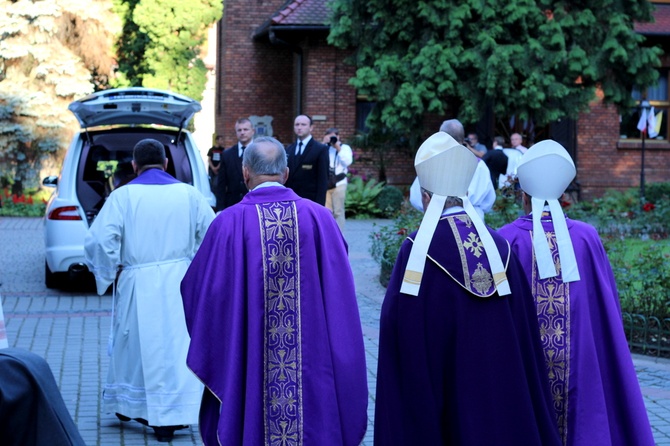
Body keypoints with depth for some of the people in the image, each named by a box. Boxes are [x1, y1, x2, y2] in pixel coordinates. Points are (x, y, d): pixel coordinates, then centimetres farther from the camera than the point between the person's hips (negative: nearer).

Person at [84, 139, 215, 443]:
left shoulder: (123, 195, -5)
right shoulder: (188, 194, 1)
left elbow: (99, 240, -14)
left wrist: (113, 271, -1)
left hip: (137, 284, -1)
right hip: (180, 284, 1)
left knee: (134, 343, 16)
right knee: (176, 346, 8)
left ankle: (128, 406, 33)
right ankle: (168, 417, 8)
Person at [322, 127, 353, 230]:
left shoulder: (345, 147, 6)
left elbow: (348, 162, -10)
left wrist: (338, 148, -11)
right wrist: (324, 144, -5)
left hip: (339, 183, -3)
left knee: (338, 211, -5)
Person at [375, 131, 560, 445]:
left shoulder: (418, 251, -14)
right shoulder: (499, 247, 0)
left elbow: (400, 335, -14)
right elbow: (525, 330, 4)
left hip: (440, 399, -4)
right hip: (502, 394, 4)